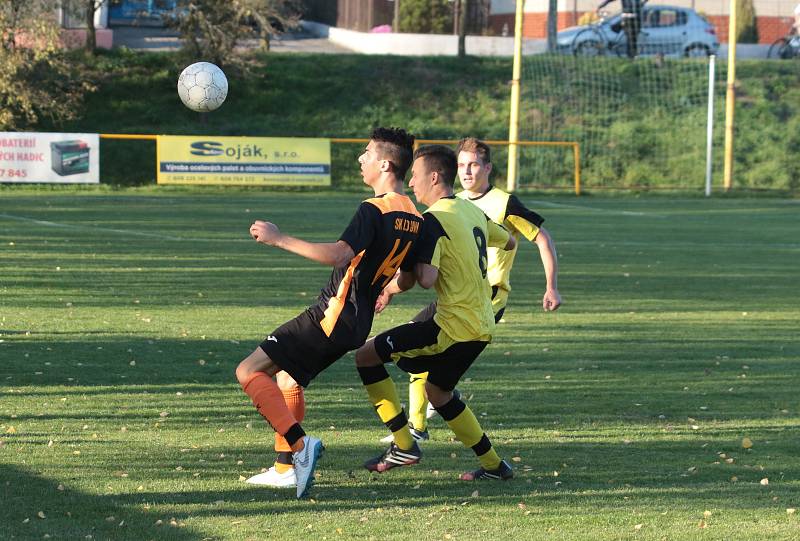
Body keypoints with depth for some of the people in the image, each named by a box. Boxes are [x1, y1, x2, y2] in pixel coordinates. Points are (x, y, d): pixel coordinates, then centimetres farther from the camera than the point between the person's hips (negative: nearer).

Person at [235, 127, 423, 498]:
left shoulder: (373, 210, -18)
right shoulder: (414, 217, 9)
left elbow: (338, 255, -32)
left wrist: (279, 239, -27)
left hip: (333, 315, -9)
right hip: (358, 323, 9)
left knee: (249, 372, -10)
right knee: (287, 381, 26)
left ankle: (300, 444, -20)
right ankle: (287, 469, 27)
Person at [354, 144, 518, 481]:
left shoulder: (433, 220, -14)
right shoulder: (472, 211, 11)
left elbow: (425, 279, -25)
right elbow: (508, 242, 30)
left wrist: (391, 287, -3)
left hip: (454, 327, -9)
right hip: (482, 324, 9)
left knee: (366, 355, -4)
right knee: (437, 391, 26)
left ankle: (404, 445, -3)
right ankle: (494, 465, 28)